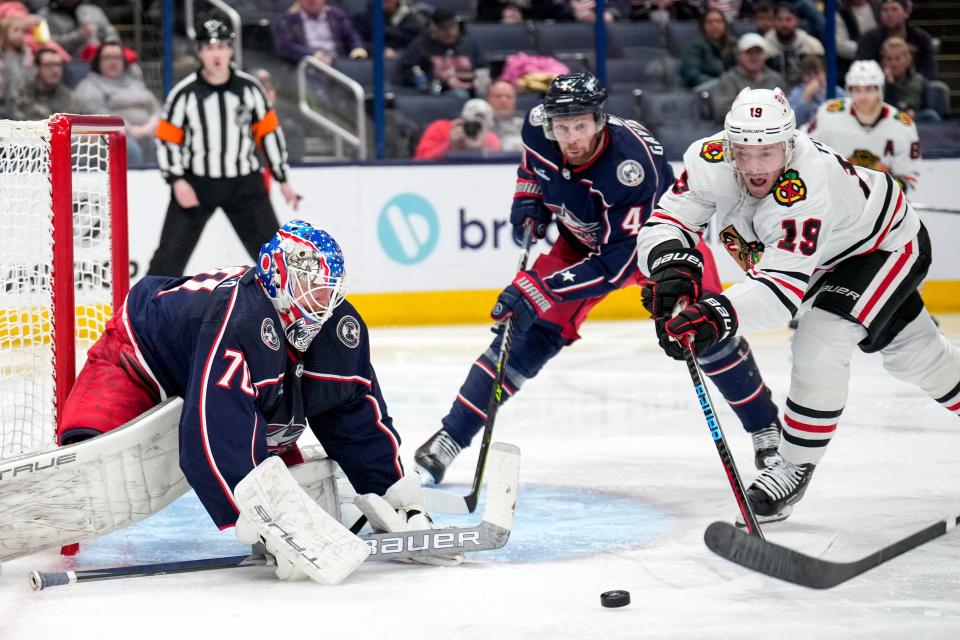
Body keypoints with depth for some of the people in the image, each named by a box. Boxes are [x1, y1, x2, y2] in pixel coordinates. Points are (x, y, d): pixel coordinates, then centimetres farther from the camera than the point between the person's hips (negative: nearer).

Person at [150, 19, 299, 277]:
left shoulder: (249, 87, -3)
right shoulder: (184, 93, -9)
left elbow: (269, 131, 5)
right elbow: (167, 139, -4)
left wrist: (282, 179, 6)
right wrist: (177, 181, -15)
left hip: (244, 183, 2)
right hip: (196, 183, -2)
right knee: (171, 253, -6)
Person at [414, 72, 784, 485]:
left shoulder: (632, 168, -41)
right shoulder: (539, 127, -25)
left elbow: (614, 264, -39)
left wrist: (538, 289, -43)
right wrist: (528, 198, -11)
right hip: (582, 240, 4)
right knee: (530, 330, -9)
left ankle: (765, 428, 8)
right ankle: (452, 436, -6)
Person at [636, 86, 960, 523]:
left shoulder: (807, 188, -44)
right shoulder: (711, 162, -27)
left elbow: (783, 285, -49)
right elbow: (666, 222, -23)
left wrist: (720, 315, -64)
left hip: (889, 243, -7)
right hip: (831, 253, 7)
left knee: (820, 342, -22)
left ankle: (796, 467, -7)